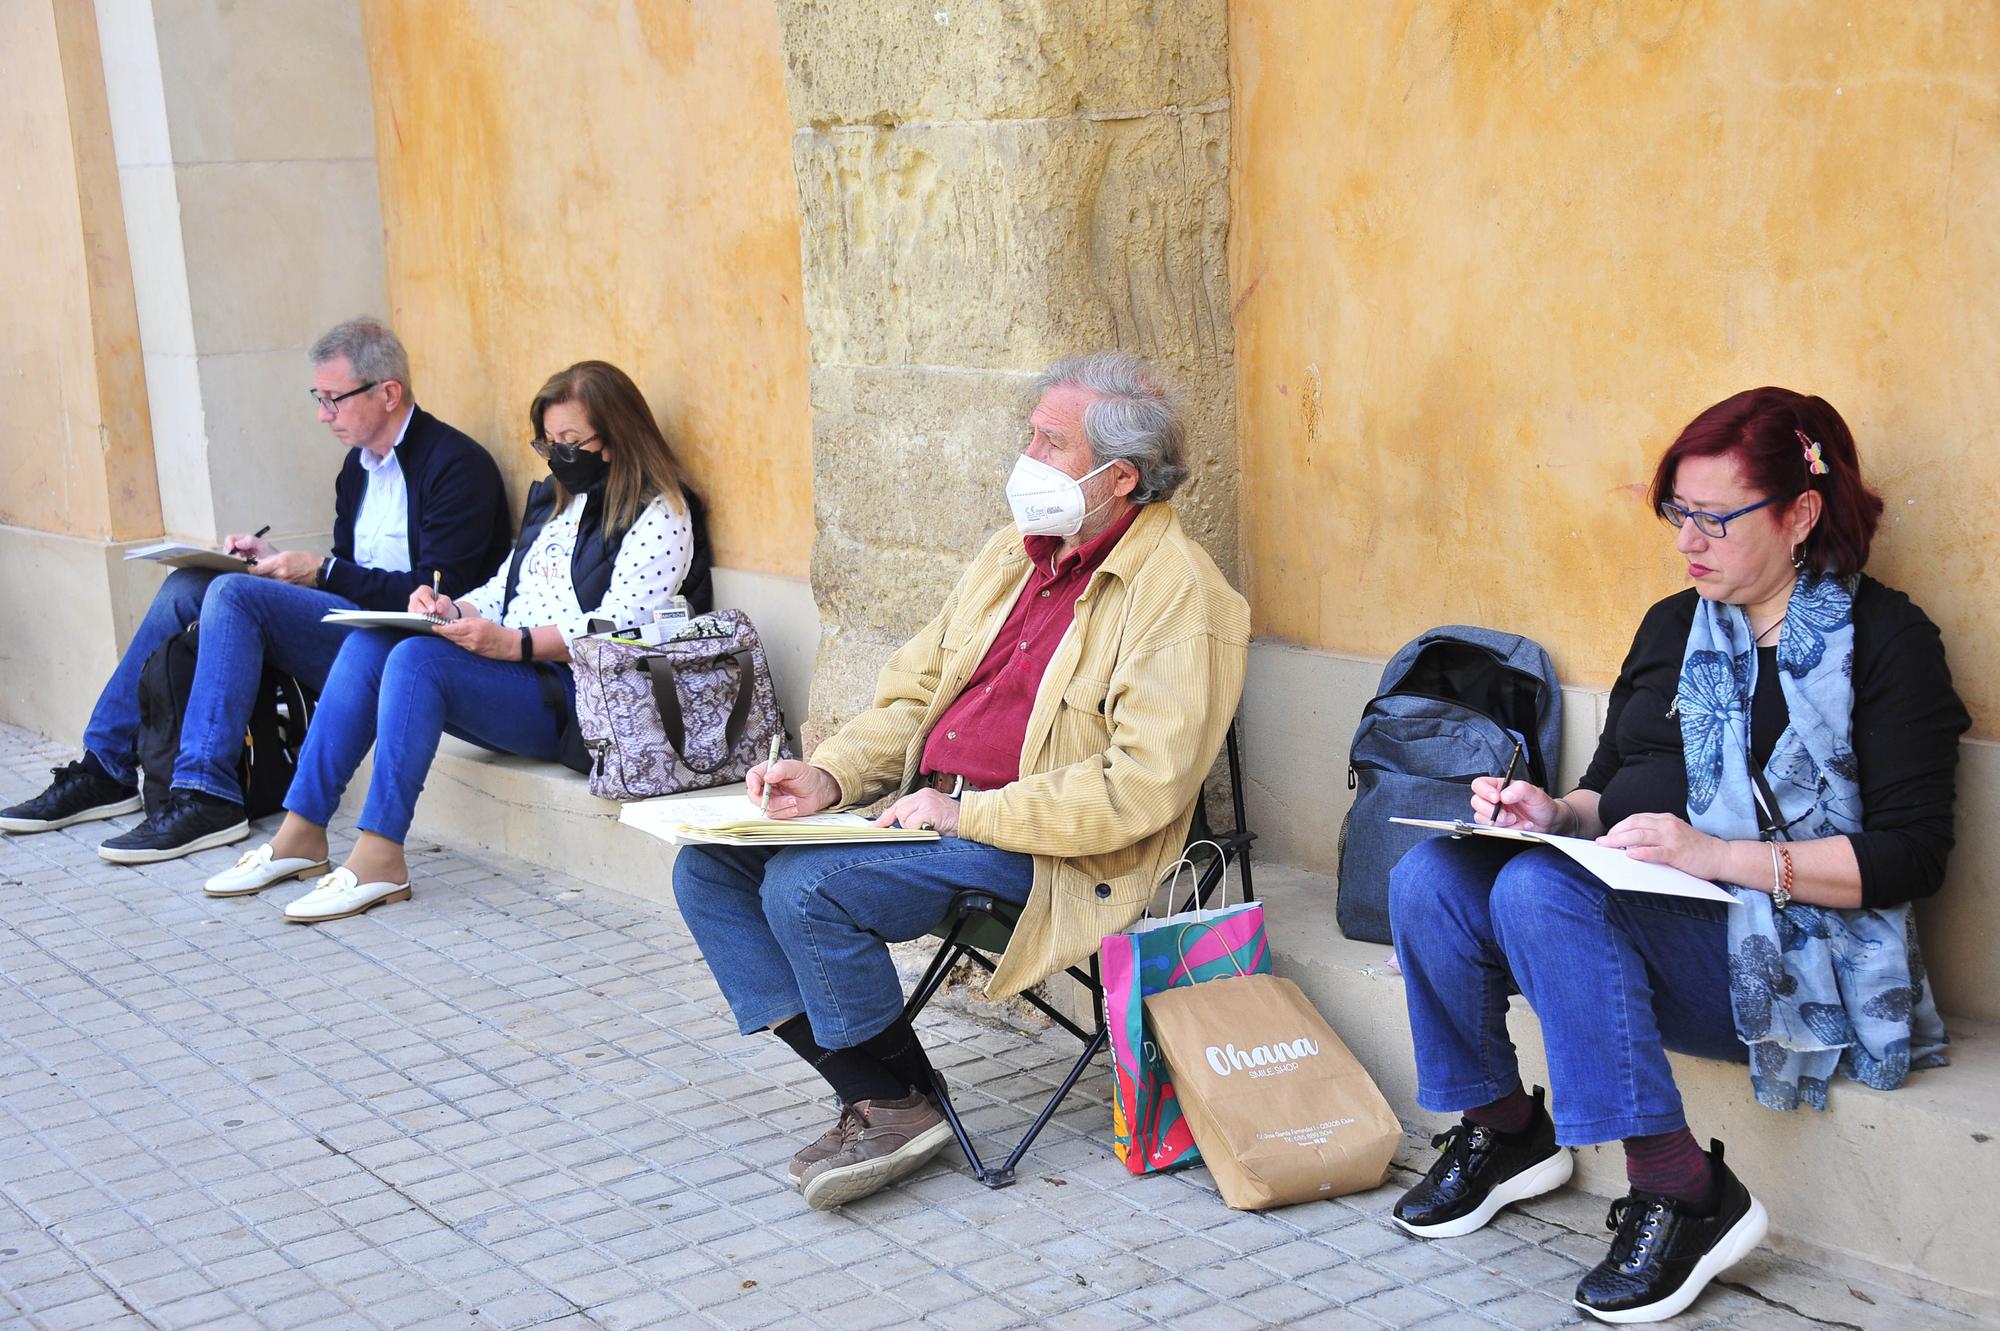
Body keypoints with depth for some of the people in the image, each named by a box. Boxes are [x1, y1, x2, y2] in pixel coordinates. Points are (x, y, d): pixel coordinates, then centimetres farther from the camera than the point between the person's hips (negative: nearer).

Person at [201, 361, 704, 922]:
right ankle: (301, 832, -16)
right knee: (369, 643, -14)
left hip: (574, 700, -8)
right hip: (508, 672, 8)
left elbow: (619, 629, -16)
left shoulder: (658, 515, -5)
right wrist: (453, 611, 1)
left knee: (418, 658, -29)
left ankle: (380, 856, -31)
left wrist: (512, 643, -25)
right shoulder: (556, 497, 22)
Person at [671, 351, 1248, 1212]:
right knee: (708, 867, -4)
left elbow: (1142, 789, -21)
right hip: (930, 810, 9)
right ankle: (866, 1090, -4)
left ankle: (899, 1105, -4)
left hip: (1036, 850, -9)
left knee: (804, 887, -26)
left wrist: (967, 814, -19)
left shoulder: (1178, 595, -13)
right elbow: (916, 689, 20)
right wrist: (832, 774, 1)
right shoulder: (1016, 552, 14)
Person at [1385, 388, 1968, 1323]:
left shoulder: (1885, 641, -3)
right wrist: (1555, 812, -2)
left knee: (1539, 891, -32)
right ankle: (1500, 1130, 3)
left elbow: (1910, 857, -11)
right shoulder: (1672, 626, 18)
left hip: (1786, 955, -7)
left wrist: (1716, 856, -21)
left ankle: (1681, 1192, -26)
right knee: (1428, 880, -17)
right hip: (1633, 911, 7)